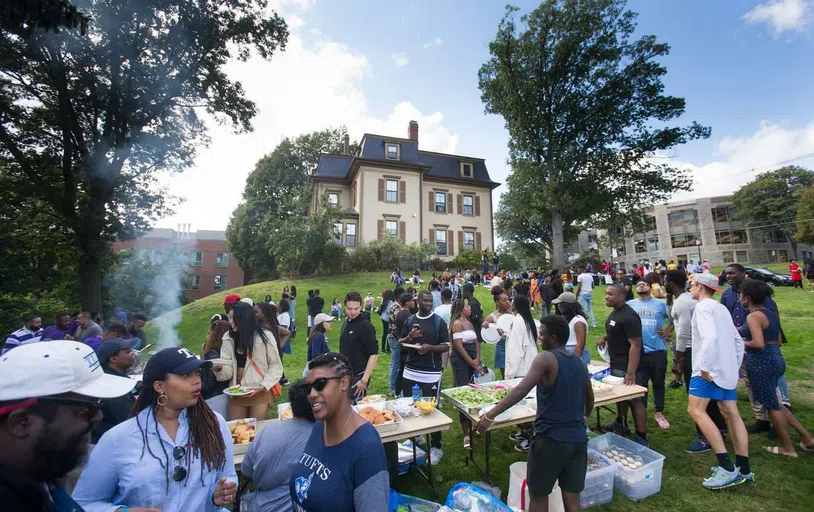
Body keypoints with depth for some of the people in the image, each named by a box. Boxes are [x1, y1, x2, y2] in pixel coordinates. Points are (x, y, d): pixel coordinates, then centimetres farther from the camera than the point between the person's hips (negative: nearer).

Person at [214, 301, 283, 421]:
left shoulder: (265, 336, -10)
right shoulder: (228, 338, 2)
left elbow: (276, 366, -6)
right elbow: (228, 370, -1)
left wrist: (263, 386, -16)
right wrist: (219, 369, -21)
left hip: (260, 392, -4)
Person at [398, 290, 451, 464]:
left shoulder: (439, 321, -4)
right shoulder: (409, 320, 5)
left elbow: (447, 346, -4)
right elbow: (400, 342, 9)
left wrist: (430, 347, -21)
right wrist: (410, 337, -11)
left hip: (431, 373, -3)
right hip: (410, 371, 4)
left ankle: (436, 447, 20)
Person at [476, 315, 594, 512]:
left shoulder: (546, 359, -15)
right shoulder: (580, 363, 7)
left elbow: (521, 391, -25)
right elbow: (590, 398, 24)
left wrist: (490, 415, -25)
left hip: (550, 439, -6)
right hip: (578, 439, 6)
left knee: (538, 494, 13)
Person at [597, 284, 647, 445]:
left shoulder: (628, 316, -23)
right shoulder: (615, 312, 7)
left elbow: (635, 344, -25)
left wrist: (631, 372, -28)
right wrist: (605, 337, 6)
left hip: (626, 366, -10)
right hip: (616, 364, 10)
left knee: (634, 400, 1)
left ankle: (641, 439, 12)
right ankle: (620, 424, 41)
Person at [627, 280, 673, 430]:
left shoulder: (661, 304, 2)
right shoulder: (630, 305, 3)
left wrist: (668, 332, 1)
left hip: (658, 351, 0)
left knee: (658, 383, 13)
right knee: (640, 384, 8)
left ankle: (659, 413, 29)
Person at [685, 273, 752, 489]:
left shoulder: (703, 306, -11)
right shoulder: (722, 308, 18)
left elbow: (710, 337, -25)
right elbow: (738, 340, 21)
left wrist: (704, 366, -21)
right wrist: (735, 365, 23)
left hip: (711, 368, -10)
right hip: (727, 368, 10)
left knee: (696, 410, -14)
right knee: (731, 415, 12)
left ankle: (727, 468, -15)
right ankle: (744, 469, 18)